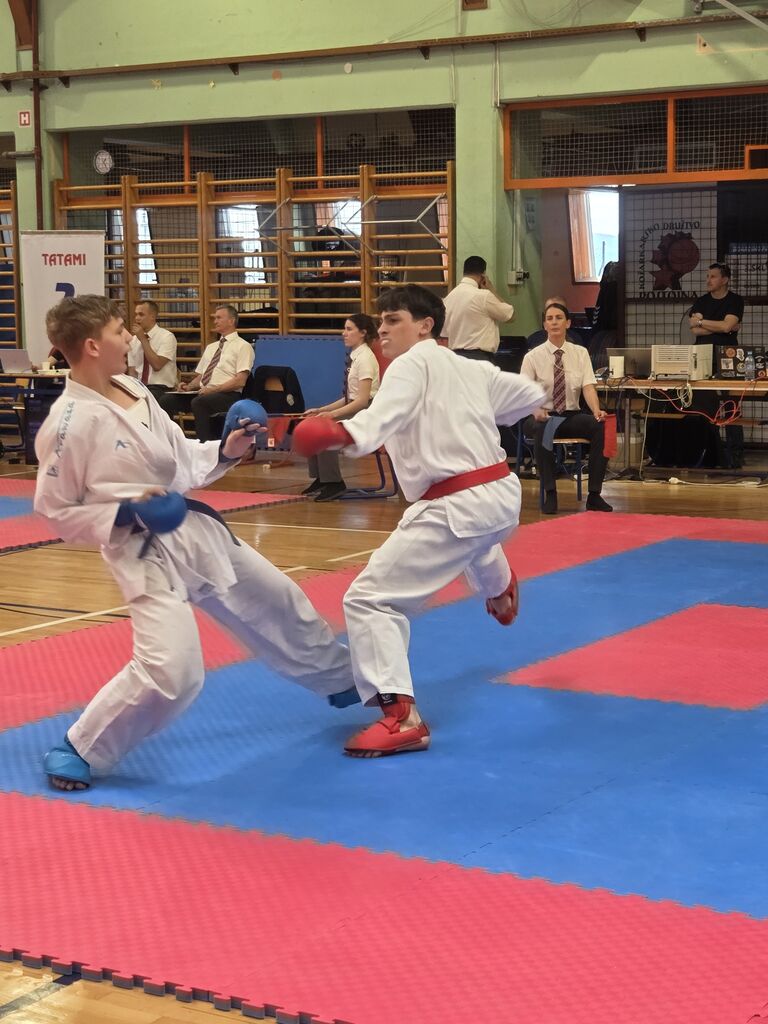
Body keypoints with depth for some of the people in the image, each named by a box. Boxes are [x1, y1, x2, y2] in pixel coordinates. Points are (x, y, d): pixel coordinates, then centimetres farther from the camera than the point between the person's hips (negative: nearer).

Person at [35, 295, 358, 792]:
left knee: (280, 604, 22)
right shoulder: (71, 421, -19)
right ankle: (80, 751, 0)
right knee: (171, 671, -22)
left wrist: (226, 451, -1)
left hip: (196, 529, 8)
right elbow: (54, 509, -11)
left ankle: (344, 681, 47)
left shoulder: (134, 390, 4)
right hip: (146, 552, -8)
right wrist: (127, 512, -22)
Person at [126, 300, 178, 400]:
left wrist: (143, 339, -13)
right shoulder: (134, 339, 12)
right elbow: (132, 370, 12)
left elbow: (156, 365, -16)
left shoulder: (167, 337, -5)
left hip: (160, 389, -5)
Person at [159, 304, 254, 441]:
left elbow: (240, 381, -10)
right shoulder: (211, 347, 25)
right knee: (166, 400, -15)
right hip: (202, 393, 7)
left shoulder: (243, 346, 1)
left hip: (228, 395, -7)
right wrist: (189, 386, 1)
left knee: (198, 402, -37)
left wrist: (213, 390, -19)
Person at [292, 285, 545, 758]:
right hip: (503, 494, 10)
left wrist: (342, 434, -49)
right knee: (474, 539, 47)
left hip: (457, 507, -10)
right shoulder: (471, 368, 17)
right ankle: (500, 588, 81)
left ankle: (401, 716, -23)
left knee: (370, 598, -13)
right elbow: (531, 395, 28)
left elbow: (386, 412, -31)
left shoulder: (412, 364, -8)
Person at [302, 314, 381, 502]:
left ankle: (334, 483, -17)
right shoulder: (355, 356, 14)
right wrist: (321, 410, 9)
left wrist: (333, 414, -23)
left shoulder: (365, 358, -13)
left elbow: (363, 399, -20)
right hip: (354, 410, 9)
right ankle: (321, 478, 2)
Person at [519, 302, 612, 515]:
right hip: (543, 416, -2)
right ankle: (550, 494, -30)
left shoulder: (580, 353, 6)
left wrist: (596, 411, -25)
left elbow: (588, 387, -5)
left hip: (572, 416, 2)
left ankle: (594, 495, -22)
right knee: (541, 429, -39)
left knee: (601, 426, -29)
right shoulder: (533, 357, -1)